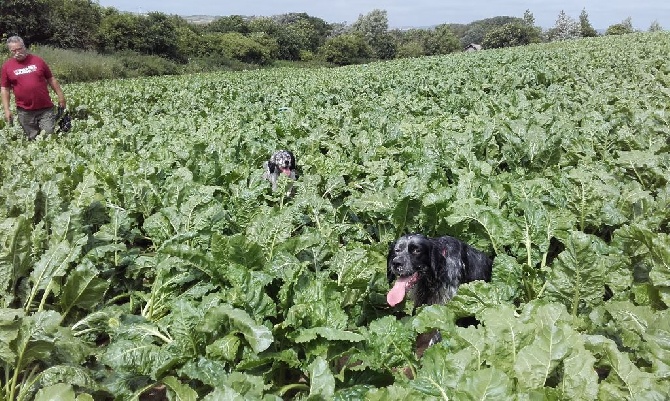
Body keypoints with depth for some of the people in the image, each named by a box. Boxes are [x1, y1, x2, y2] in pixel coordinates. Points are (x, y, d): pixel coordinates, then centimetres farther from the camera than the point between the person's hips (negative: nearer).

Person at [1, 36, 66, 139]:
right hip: (25, 111, 0)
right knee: (32, 138, 6)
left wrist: (60, 95, 7)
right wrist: (6, 109, -1)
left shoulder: (37, 60, 3)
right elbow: (5, 89, 6)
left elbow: (51, 79, 10)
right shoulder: (7, 66, 3)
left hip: (46, 108, 0)